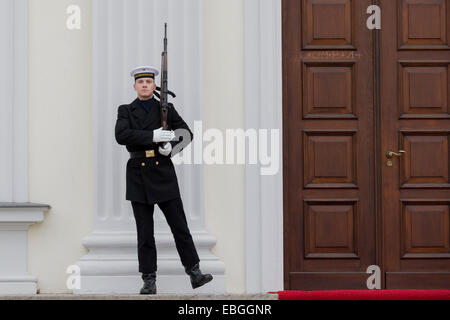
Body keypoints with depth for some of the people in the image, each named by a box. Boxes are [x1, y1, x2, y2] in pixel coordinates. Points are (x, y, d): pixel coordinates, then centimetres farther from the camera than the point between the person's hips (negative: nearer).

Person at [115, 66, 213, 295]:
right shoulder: (126, 111, 7)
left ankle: (195, 274, 1)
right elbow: (121, 136, -10)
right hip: (138, 175, 0)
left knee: (179, 225, -2)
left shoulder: (166, 109, 9)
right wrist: (153, 136, -19)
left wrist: (171, 147, -9)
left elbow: (187, 134, 11)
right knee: (145, 231, 2)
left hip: (163, 172, 0)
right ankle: (149, 282, 5)